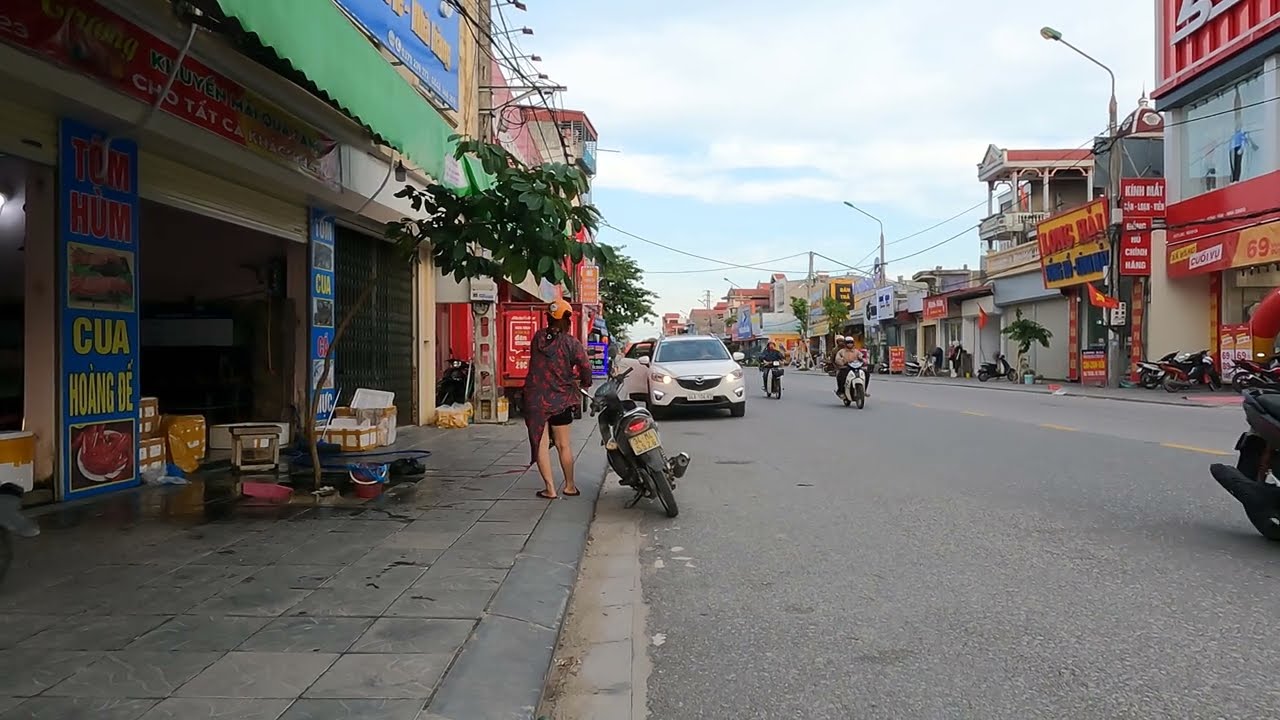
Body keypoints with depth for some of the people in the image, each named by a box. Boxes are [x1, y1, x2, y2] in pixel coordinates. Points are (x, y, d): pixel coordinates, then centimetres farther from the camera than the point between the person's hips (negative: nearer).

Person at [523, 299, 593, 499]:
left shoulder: (538, 338, 0)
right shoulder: (570, 342, -10)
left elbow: (536, 364, 8)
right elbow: (585, 366, -15)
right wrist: (585, 382, 8)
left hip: (535, 398, 1)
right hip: (560, 399, -1)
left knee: (541, 444, 4)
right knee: (563, 445, 13)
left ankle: (550, 489, 2)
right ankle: (570, 486, 23)